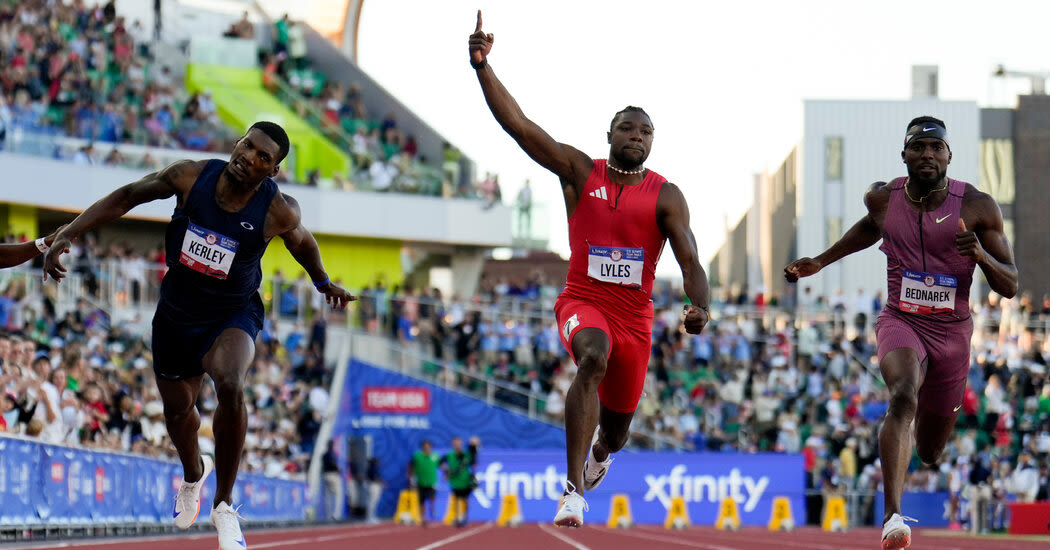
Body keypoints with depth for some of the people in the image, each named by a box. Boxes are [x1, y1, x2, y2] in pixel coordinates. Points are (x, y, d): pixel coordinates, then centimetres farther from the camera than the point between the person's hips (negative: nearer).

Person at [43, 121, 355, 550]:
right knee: (177, 408, 18)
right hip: (177, 311, 3)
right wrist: (67, 235, -13)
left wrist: (324, 284, 22)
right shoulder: (191, 177, -18)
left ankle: (224, 505, -16)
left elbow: (302, 242, 3)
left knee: (229, 385, -33)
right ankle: (193, 473, 57)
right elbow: (126, 197, -6)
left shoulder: (279, 212, -21)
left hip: (232, 315, -3)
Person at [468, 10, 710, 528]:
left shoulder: (665, 196, -1)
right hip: (582, 300, -2)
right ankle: (574, 489, -41)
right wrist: (482, 66, -20)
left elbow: (689, 259, -12)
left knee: (616, 429, 13)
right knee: (593, 359, -37)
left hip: (635, 315, 2)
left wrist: (700, 307, -33)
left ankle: (598, 451, 57)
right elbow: (517, 124, -9)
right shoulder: (579, 172, -1)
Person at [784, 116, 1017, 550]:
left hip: (952, 332, 1)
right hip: (900, 322, -1)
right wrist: (821, 261, 22)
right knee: (903, 396, -34)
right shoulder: (883, 198, -2)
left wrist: (981, 255, -25)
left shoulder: (978, 207, -8)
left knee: (930, 449, 14)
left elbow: (1010, 287, -5)